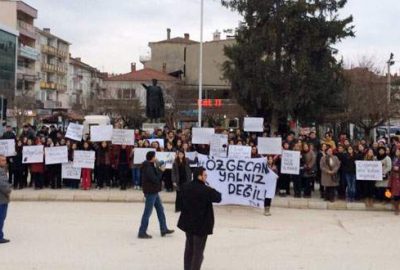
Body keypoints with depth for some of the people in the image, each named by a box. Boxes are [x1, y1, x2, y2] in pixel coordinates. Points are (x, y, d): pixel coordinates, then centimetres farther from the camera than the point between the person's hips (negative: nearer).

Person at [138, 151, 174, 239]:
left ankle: (164, 229, 26)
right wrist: (161, 171, -12)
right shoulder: (148, 168, -21)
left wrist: (158, 169, -3)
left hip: (153, 191, 10)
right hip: (150, 192, -10)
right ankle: (142, 232, 6)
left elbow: (155, 175, 12)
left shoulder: (151, 165, 10)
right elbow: (155, 179, -23)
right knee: (147, 212, -3)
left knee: (160, 209, 17)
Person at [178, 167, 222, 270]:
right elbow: (218, 198, -7)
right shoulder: (206, 190, -21)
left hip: (188, 222, 7)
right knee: (198, 251, 4)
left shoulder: (186, 187, 0)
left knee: (189, 248, 21)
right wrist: (212, 191, 9)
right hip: (201, 224, -7)